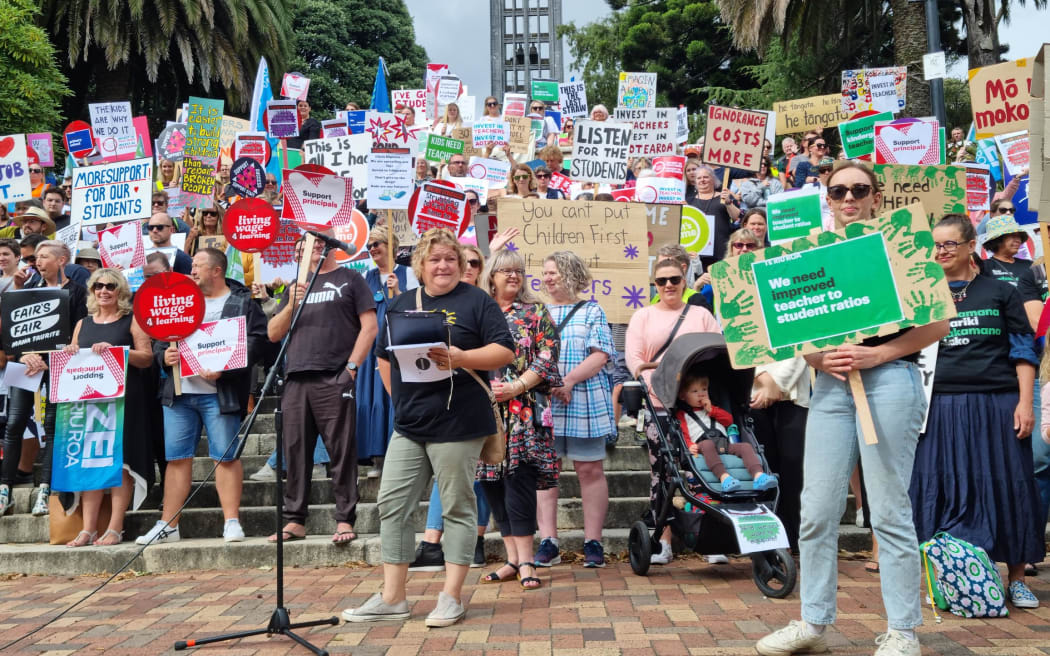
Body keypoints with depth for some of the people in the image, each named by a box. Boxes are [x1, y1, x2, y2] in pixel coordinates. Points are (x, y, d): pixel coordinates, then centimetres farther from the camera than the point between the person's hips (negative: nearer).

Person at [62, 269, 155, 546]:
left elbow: (146, 358, -5)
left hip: (124, 398, -4)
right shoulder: (83, 324, 18)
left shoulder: (132, 321, 4)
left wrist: (115, 349, -18)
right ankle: (88, 529, 3)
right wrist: (70, 356, -3)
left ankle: (115, 529, -2)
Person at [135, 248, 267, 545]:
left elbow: (256, 341, -9)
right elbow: (159, 339, 21)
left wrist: (224, 368, -19)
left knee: (226, 456, -3)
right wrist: (164, 355, -2)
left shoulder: (242, 303, 2)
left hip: (220, 394, -5)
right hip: (178, 392, 5)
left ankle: (232, 521, 4)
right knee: (176, 457, 6)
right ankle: (168, 524, 13)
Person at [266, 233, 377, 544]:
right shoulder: (295, 287, 22)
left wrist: (351, 366, -9)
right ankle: (295, 520, 15)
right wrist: (291, 305, -1)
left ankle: (345, 520, 1)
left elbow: (370, 327, 0)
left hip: (334, 379, -5)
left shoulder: (350, 279, 8)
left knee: (341, 451, -5)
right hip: (296, 379, 5)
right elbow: (273, 334, 16)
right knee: (296, 451, 7)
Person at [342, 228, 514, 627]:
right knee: (393, 504, 6)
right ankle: (392, 598, 16)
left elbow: (505, 351, -8)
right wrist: (399, 397, 9)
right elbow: (384, 356, 21)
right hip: (408, 424, 6)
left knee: (457, 507, 2)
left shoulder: (476, 301, -1)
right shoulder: (401, 305, 14)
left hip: (457, 425, -5)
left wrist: (459, 357, -20)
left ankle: (452, 597, 13)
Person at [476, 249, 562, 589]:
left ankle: (525, 560, -4)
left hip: (524, 410, -3)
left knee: (518, 477, -11)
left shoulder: (536, 313, 6)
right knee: (492, 483, 4)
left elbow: (547, 356, -2)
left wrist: (516, 387, -13)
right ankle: (513, 557, 15)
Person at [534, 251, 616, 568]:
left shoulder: (591, 312, 7)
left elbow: (600, 355, -4)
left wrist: (568, 381, -17)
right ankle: (548, 543, 8)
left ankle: (592, 542, 10)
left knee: (590, 470, 1)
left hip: (585, 403, -3)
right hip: (541, 403, 3)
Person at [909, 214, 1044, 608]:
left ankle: (1016, 579, 17)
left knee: (1007, 486, 3)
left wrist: (1025, 402, -5)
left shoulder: (1000, 292, 6)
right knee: (945, 490, 2)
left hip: (996, 404, -1)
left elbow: (1023, 350, 5)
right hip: (941, 407, 1)